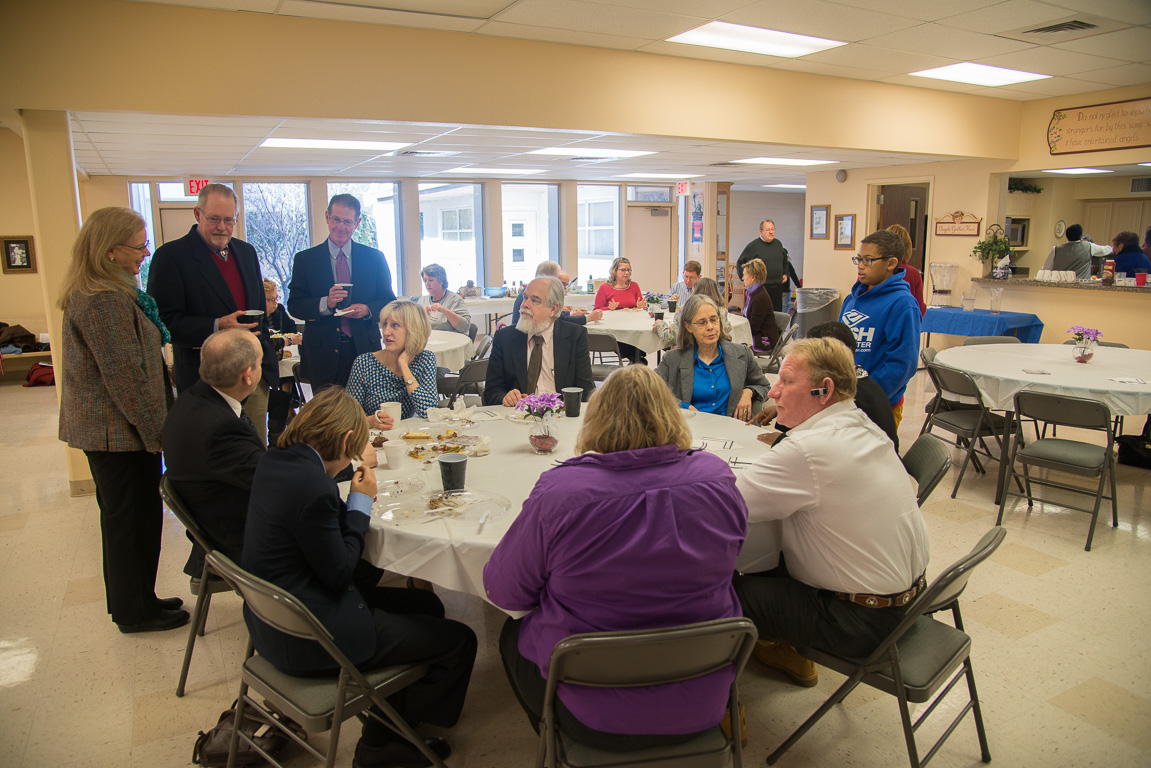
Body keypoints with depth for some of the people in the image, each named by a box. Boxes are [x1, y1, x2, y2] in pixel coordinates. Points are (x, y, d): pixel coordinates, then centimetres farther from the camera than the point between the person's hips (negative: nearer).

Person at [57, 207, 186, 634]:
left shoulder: (100, 293, 12)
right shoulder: (105, 301, -22)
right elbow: (124, 375, -24)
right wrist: (157, 431, -17)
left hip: (103, 427, 10)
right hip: (119, 431, -10)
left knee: (124, 516, 18)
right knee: (131, 516, 2)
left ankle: (136, 600, 32)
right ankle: (135, 613, 17)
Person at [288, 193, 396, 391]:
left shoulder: (375, 258, 8)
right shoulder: (304, 260, 6)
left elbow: (389, 302, 9)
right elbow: (294, 305, 2)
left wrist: (367, 310, -12)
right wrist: (325, 303, -16)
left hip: (365, 352, 1)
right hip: (323, 355, 0)